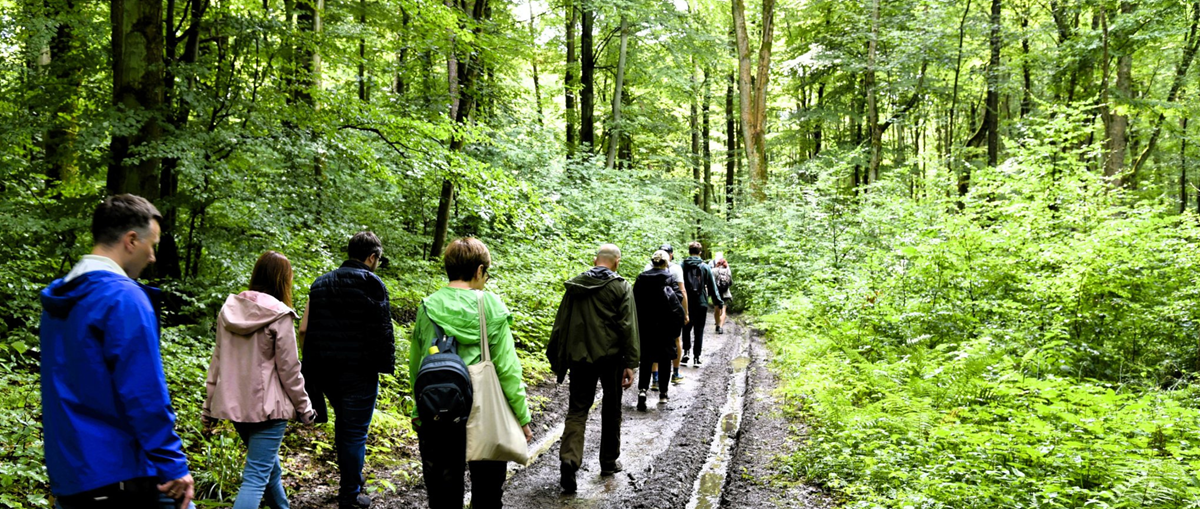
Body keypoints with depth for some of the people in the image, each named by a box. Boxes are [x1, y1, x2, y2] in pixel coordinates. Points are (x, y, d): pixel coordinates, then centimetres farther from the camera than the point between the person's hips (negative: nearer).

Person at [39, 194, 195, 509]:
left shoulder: (59, 300, 12)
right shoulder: (125, 298, -15)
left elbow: (67, 391, 18)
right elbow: (145, 396, -20)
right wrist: (172, 466, -15)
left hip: (67, 474, 9)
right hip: (121, 477, -9)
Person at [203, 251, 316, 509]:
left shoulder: (229, 310, 5)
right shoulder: (279, 316, -13)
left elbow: (217, 361, 9)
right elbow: (289, 369, -11)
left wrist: (209, 406, 16)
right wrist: (304, 408, 1)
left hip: (235, 405, 7)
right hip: (267, 406, -7)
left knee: (270, 467, 24)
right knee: (256, 476, -5)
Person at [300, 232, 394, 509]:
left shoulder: (321, 283, 10)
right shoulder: (371, 283, -10)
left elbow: (304, 329, 9)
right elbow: (382, 331, -14)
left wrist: (314, 361, 17)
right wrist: (386, 364, -4)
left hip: (325, 370, 7)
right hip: (359, 371, -6)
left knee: (343, 424, 24)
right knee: (355, 432, 4)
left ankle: (349, 477, 40)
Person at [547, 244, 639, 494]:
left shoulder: (574, 285, 6)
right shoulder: (621, 287, -4)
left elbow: (561, 324, 7)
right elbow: (627, 327, -9)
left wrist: (556, 358, 13)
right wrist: (630, 364, -8)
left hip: (580, 356, 2)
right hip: (611, 356, -2)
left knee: (577, 410, 4)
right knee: (611, 410, 15)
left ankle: (569, 459, -16)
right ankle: (609, 461, 26)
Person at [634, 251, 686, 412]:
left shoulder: (641, 278, -1)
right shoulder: (670, 278, -8)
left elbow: (635, 302, 1)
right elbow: (677, 303, -11)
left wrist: (636, 325, 8)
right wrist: (676, 328, -4)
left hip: (645, 326, 2)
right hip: (665, 326, -2)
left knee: (646, 359, 8)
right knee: (664, 359, 12)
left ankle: (642, 389, -11)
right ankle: (663, 393, 19)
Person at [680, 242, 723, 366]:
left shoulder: (682, 266, -2)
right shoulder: (705, 267, -3)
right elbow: (712, 286, 0)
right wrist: (718, 301, 8)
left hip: (686, 303, 1)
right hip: (701, 303, -1)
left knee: (686, 328, 16)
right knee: (699, 330, 5)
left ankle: (686, 352, 3)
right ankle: (696, 357, 3)